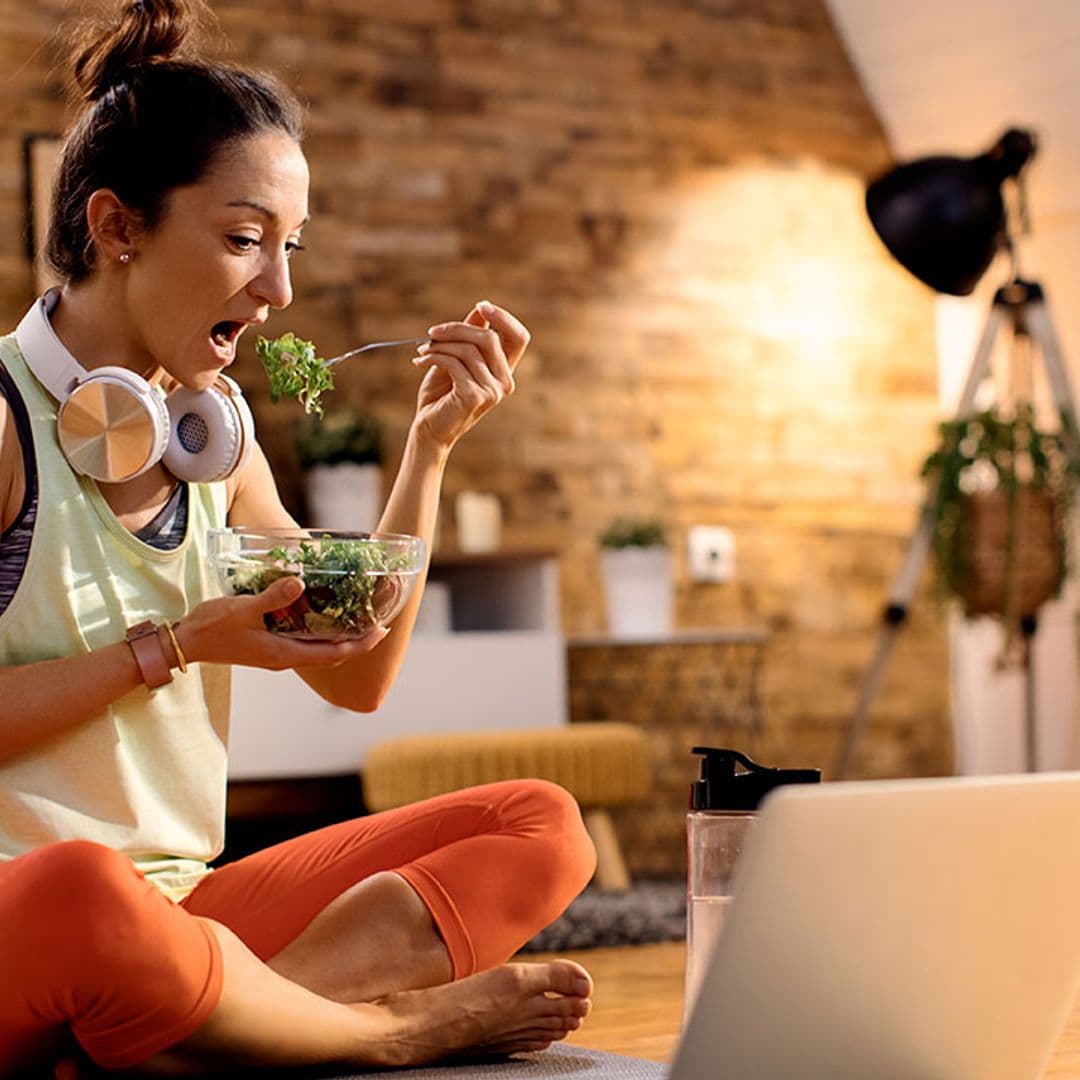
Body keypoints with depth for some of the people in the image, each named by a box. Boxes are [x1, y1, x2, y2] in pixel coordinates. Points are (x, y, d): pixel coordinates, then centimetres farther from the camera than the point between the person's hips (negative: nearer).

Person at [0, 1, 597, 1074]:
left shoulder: (212, 430, 13)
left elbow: (356, 678, 15)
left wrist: (429, 443, 7)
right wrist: (174, 647, -16)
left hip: (180, 905, 8)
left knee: (539, 823, -3)